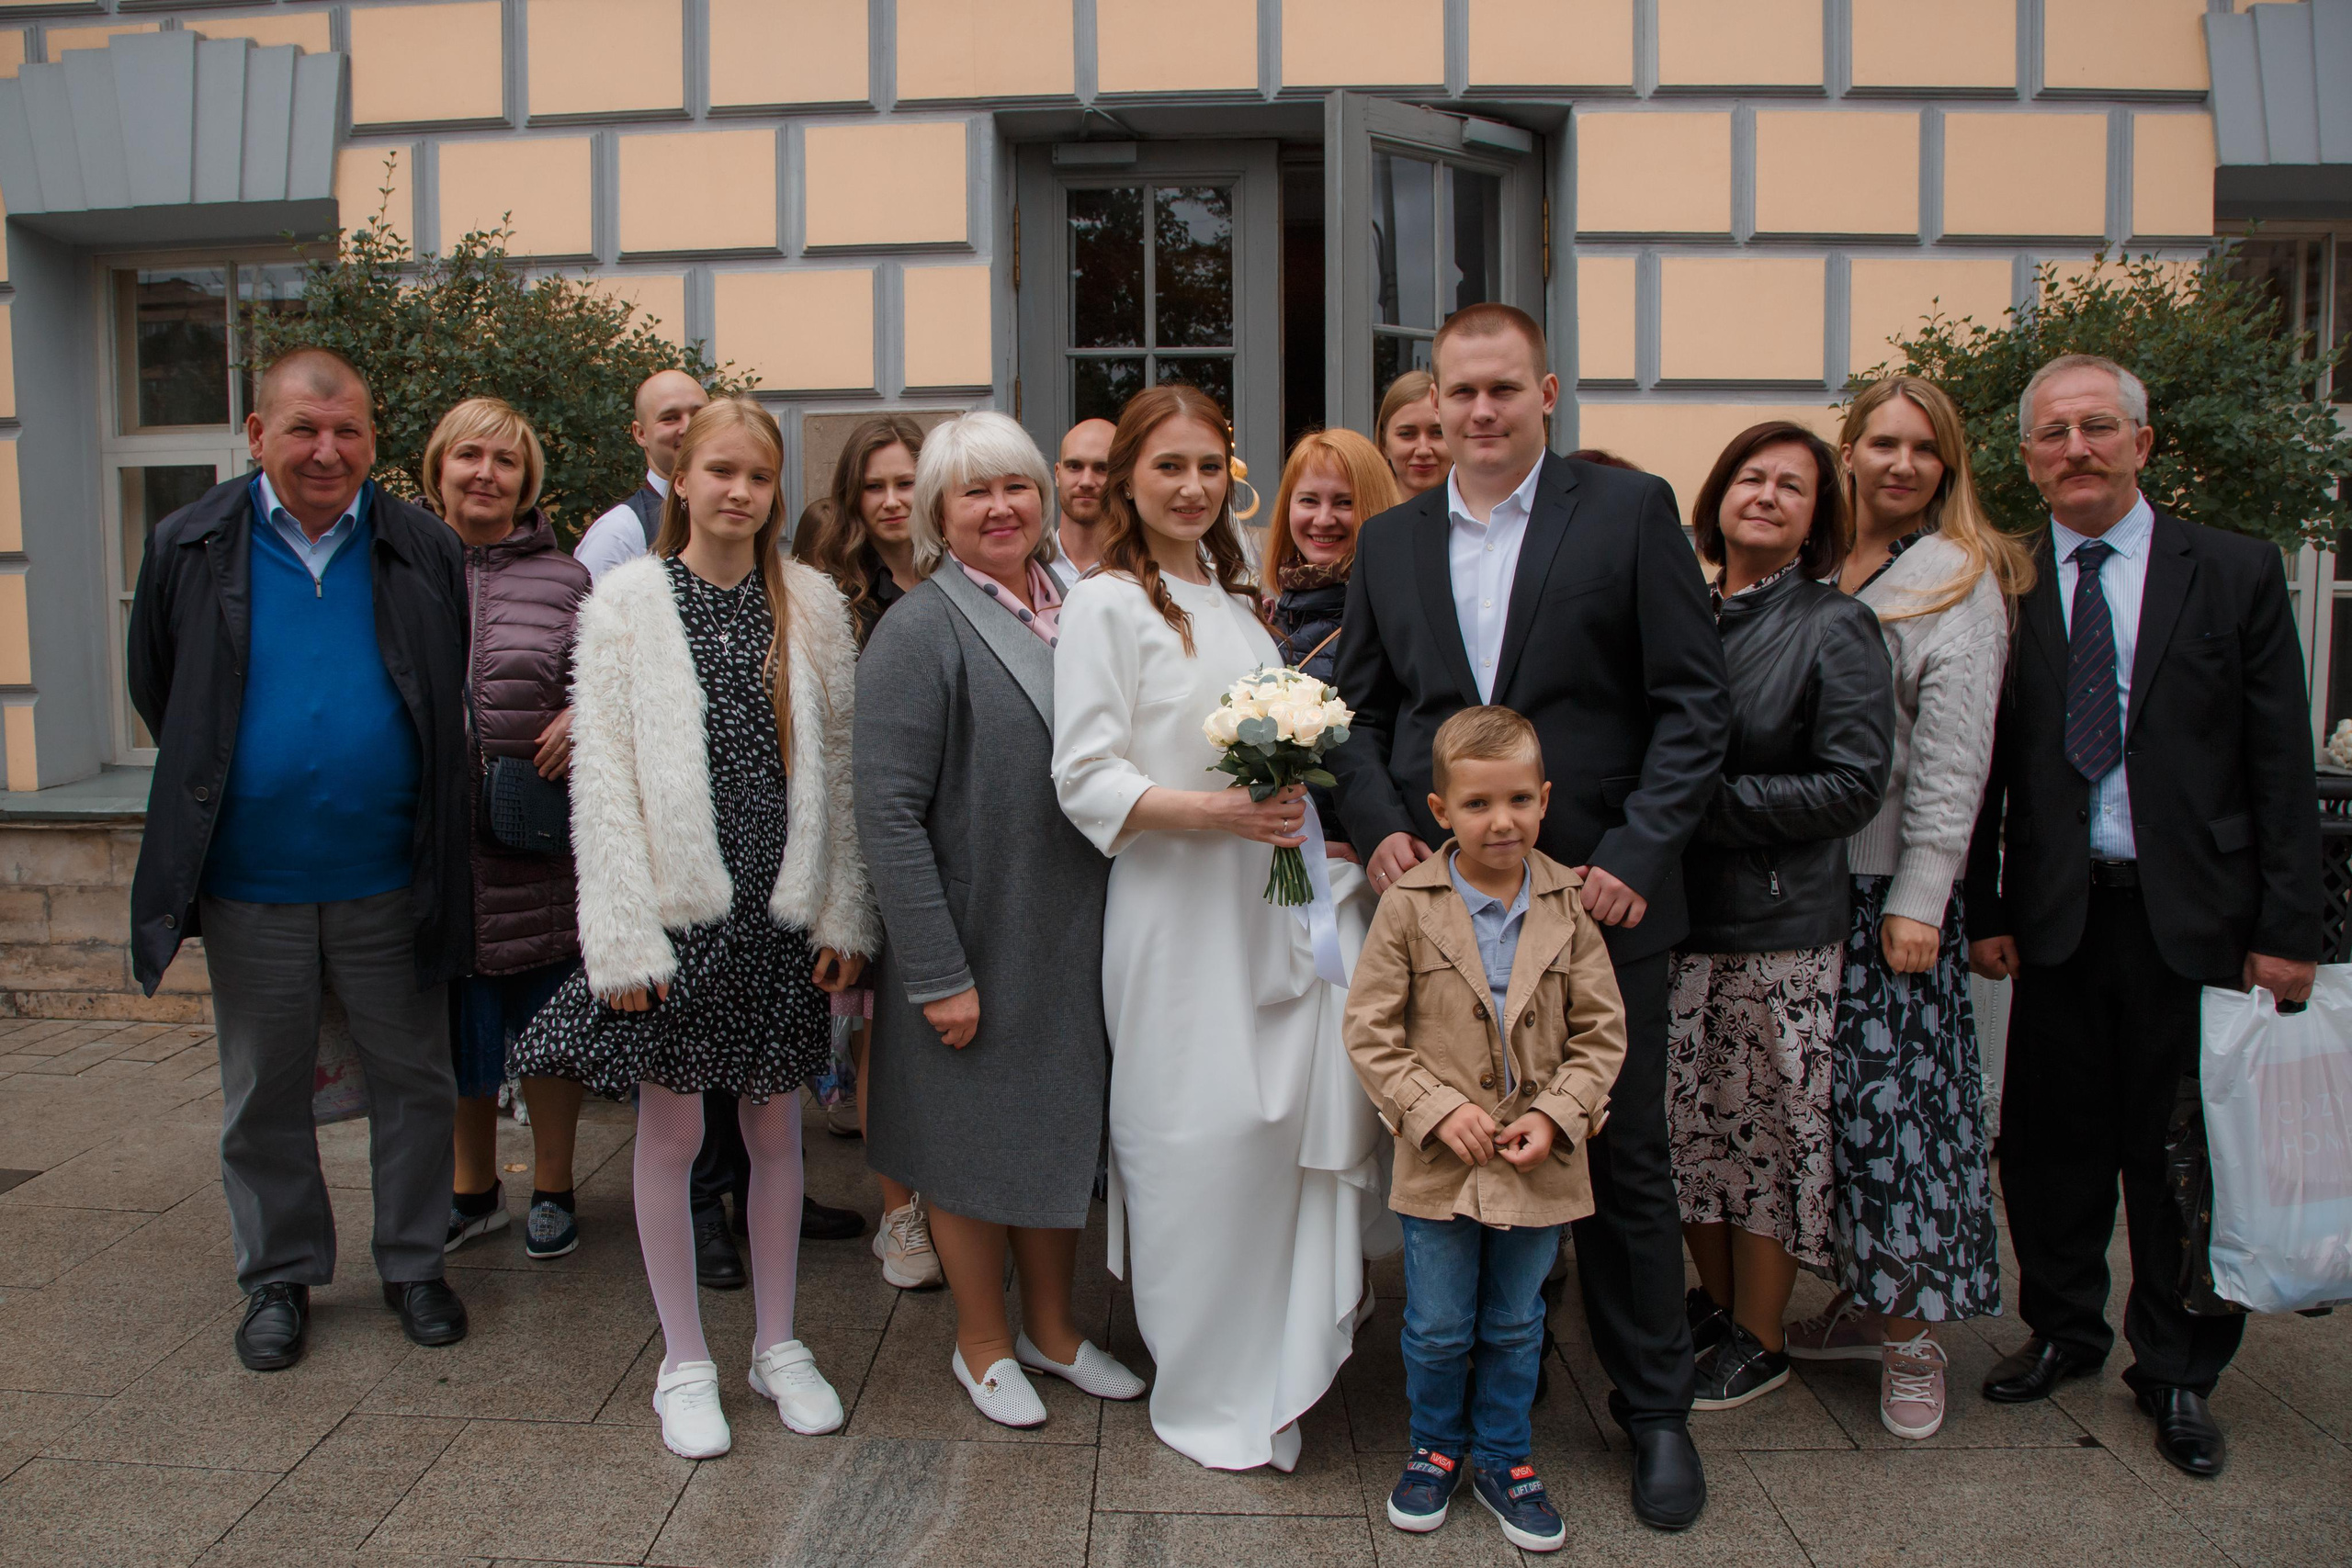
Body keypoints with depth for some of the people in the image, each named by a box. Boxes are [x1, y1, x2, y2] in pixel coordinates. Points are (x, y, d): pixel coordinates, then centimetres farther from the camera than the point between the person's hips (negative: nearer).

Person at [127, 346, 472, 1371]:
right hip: (249, 882, 1)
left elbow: (456, 703, 8)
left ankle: (413, 1263, 28)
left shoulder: (427, 552, -1)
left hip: (390, 882, 0)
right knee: (264, 1094, 14)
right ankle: (279, 1278, 31)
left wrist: (427, 818, 6)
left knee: (413, 1081, 10)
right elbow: (157, 694, 11)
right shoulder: (189, 548, -1)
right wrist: (212, 800, 11)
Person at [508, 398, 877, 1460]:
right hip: (675, 905, -2)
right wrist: (624, 934, -10)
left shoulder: (812, 605, 3)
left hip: (781, 911, 2)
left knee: (777, 1129, 12)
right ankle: (685, 1360, 26)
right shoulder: (627, 599, -3)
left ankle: (777, 1344, 30)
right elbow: (602, 773, -5)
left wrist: (843, 912, 1)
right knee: (671, 1134, 9)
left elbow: (838, 764, 5)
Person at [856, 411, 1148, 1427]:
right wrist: (938, 973, -20)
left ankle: (1051, 1327, 37)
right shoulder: (920, 630, -13)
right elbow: (888, 812, -18)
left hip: (1075, 938, 6)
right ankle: (982, 1346, 32)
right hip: (975, 943, -6)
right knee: (974, 1143, 10)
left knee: (1065, 1131, 17)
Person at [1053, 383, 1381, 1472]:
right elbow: (1085, 778, -12)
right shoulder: (1105, 604, -5)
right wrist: (1211, 813, -22)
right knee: (1200, 1138, 0)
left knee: (1312, 1108, 3)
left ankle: (1278, 1365, 24)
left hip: (1272, 895, 7)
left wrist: (1290, 795, 5)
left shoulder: (1233, 598, 16)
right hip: (1175, 906, -6)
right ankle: (1208, 1392, 20)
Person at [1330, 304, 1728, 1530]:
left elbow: (1693, 704, -4)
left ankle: (1654, 1413, 27)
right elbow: (1359, 708, 14)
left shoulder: (1630, 511, -1)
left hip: (1599, 895, -2)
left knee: (1623, 1163, 8)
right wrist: (1377, 828, -2)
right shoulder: (1390, 540, 10)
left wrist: (1636, 855, -13)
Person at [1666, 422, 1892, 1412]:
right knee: (1689, 1116, 11)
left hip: (1781, 923, -5)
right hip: (1680, 914, 5)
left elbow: (1853, 786, -12)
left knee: (1770, 1126, 5)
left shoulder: (1836, 628, -5)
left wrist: (1710, 803, -16)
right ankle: (1714, 1299, 31)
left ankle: (1758, 1339, 21)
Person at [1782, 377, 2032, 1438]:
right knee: (1829, 1096, 10)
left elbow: (1953, 753, -10)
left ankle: (1912, 1335, 13)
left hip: (1891, 884, -5)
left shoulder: (1957, 581, -4)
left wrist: (1920, 900, -14)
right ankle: (1863, 1303, 25)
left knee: (1892, 1091, -1)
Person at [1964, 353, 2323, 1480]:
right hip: (2056, 913, 1)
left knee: (2182, 1149, 8)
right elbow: (1982, 766, 4)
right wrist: (1983, 910, 1)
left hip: (2193, 913, -1)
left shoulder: (2236, 574, 1)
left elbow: (2282, 764, 0)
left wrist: (2287, 928, -4)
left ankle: (2177, 1374, 26)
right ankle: (2064, 1329, 33)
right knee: (2050, 1140, 11)